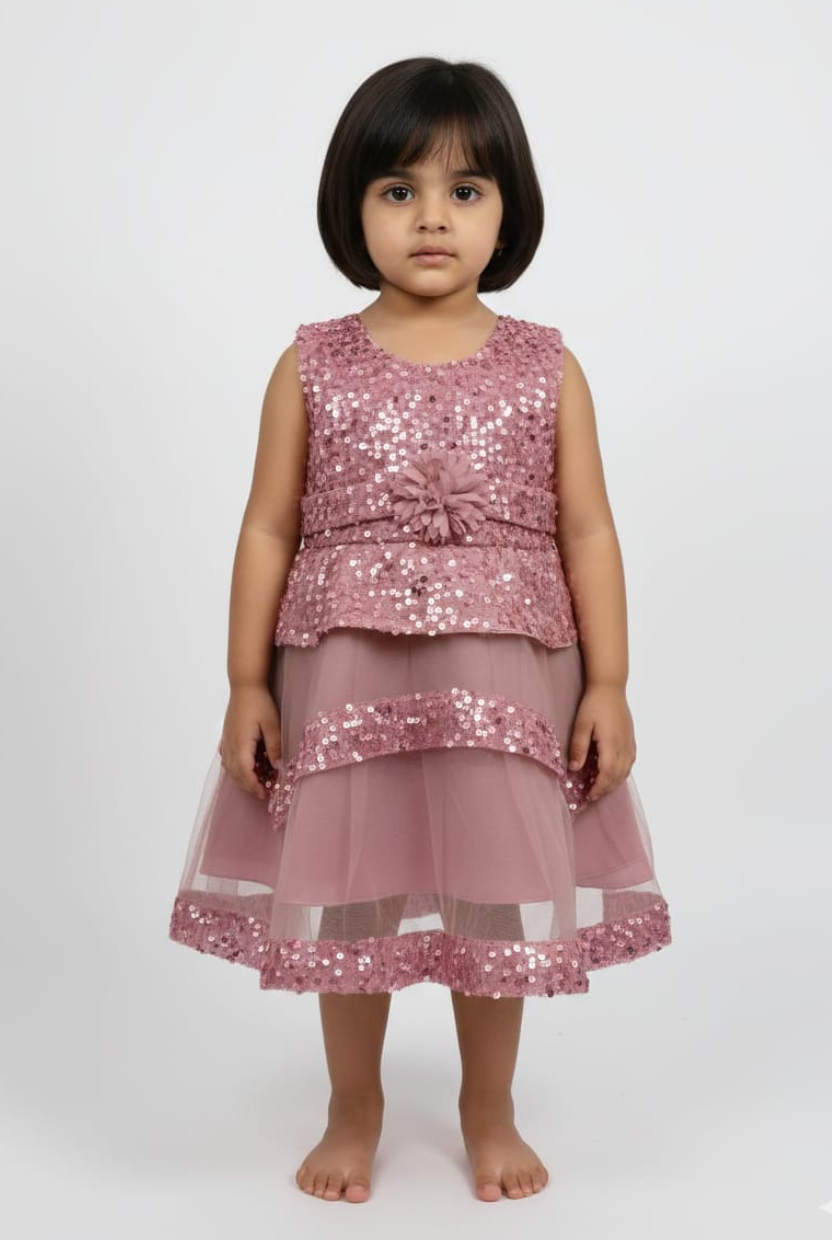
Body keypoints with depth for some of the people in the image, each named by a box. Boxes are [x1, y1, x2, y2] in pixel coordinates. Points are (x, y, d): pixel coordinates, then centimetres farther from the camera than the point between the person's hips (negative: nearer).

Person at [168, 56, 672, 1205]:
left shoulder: (548, 368, 1)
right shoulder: (311, 366, 1)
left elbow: (587, 531, 2)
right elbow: (269, 528, 2)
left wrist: (608, 684, -2)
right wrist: (248, 685, 0)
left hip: (505, 682, 0)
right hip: (344, 679, 0)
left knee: (497, 893, 11)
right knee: (348, 896, 12)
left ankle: (490, 1110, 36)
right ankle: (354, 1110, 36)